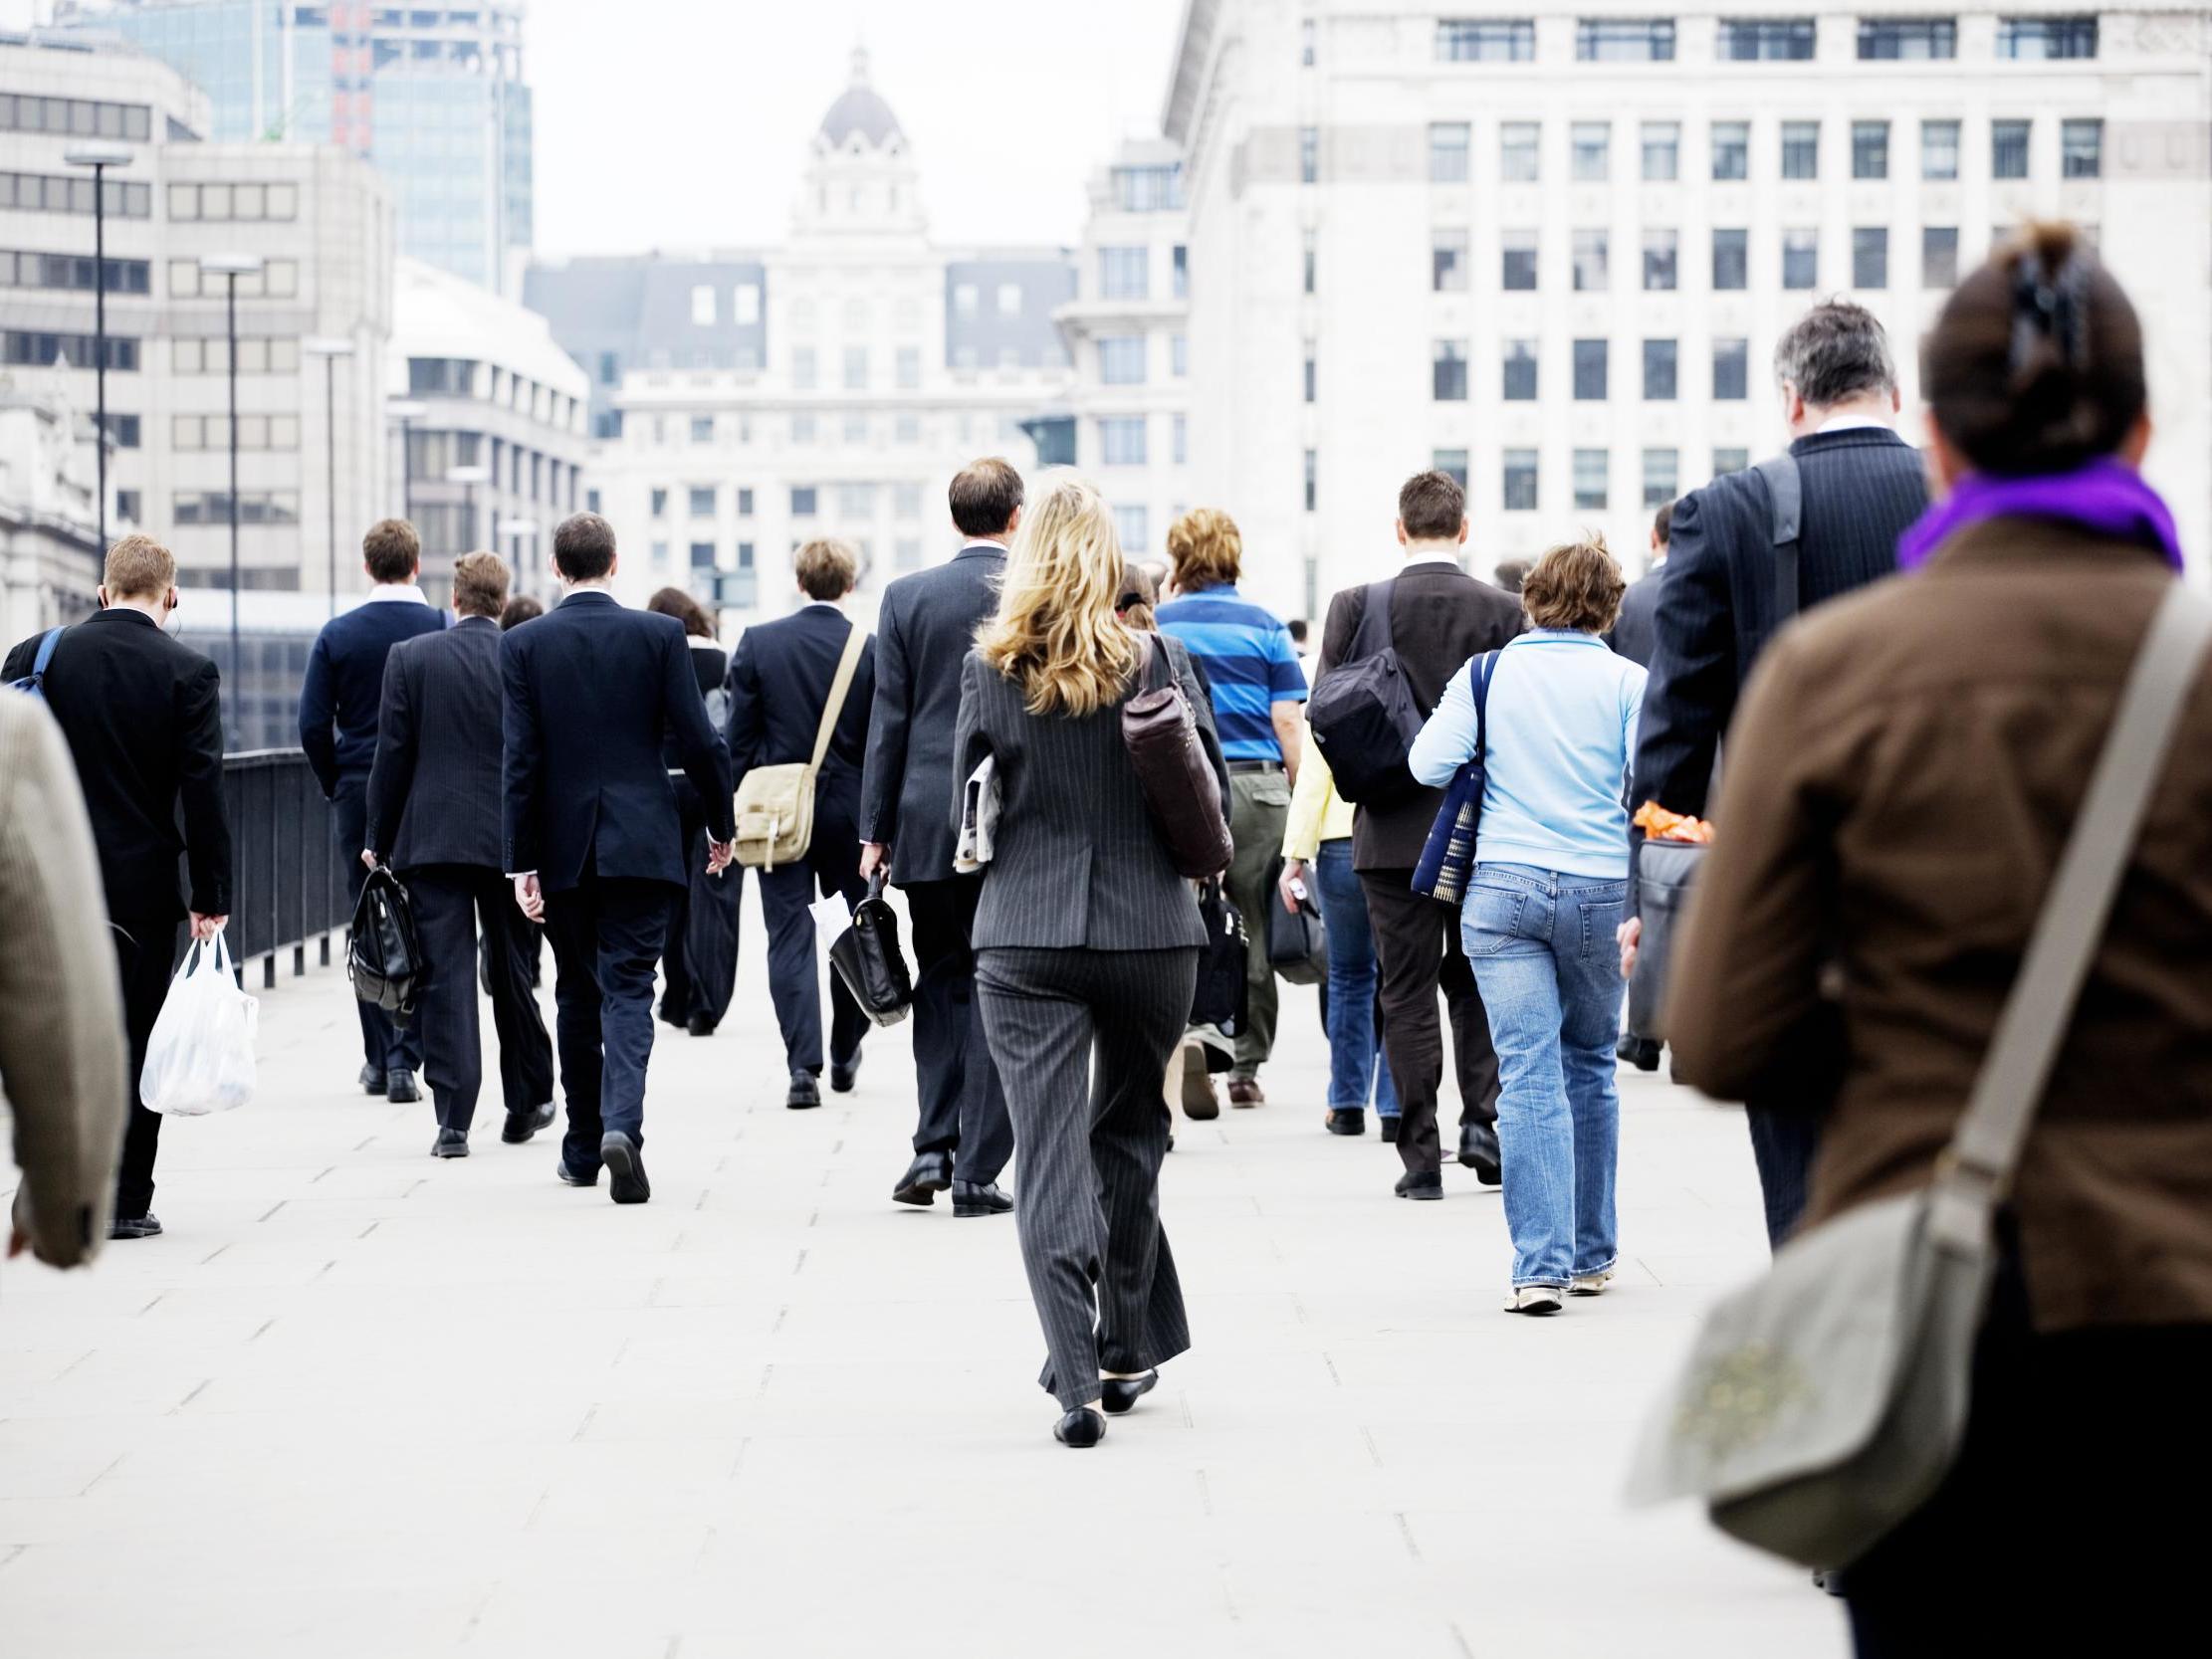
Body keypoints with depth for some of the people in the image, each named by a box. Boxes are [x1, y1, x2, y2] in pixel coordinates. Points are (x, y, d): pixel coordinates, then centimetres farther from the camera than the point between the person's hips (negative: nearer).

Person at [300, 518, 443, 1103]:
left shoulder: (337, 634, -3)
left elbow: (313, 725, -4)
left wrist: (333, 784, 10)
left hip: (359, 792, 1)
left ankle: (379, 1058, 13)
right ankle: (404, 1057, -7)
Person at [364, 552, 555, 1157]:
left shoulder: (410, 657, -3)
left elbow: (393, 755, -2)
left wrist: (377, 838, 6)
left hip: (431, 839, -2)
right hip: (510, 838, 2)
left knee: (445, 978, -2)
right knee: (511, 974, 15)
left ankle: (453, 1121, -7)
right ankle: (527, 1104, 26)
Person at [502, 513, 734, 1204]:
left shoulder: (523, 644, -3)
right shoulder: (660, 635, -3)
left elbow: (520, 760, -5)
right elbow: (700, 742, -4)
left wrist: (521, 862, -4)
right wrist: (721, 826, 11)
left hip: (563, 844, 1)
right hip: (641, 846, -1)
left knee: (577, 994, 14)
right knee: (628, 989, -2)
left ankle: (584, 1147, 22)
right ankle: (622, 1123, -24)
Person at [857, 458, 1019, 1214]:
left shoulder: (907, 597, -1)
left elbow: (889, 720, 0)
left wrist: (876, 829, 5)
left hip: (929, 822, 1)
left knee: (940, 981, 15)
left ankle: (933, 1146, 4)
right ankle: (977, 1171, 1)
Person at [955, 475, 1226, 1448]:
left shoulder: (989, 670, -4)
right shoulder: (1160, 663, -5)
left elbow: (968, 805, 4)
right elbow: (1211, 798, 1)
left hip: (1024, 938, -1)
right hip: (1150, 931, 1)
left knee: (1048, 1158, -2)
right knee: (1129, 1136, 18)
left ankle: (1077, 1381, -13)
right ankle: (1127, 1351, 26)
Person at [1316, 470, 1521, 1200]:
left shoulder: (1357, 606, -6)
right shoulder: (1501, 610, -5)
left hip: (1394, 831, -1)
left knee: (1407, 994, 4)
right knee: (1476, 980, 17)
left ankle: (1421, 1157, 2)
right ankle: (1482, 1119, 3)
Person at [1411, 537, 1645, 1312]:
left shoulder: (1487, 673, 1)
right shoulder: (1627, 681, -1)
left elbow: (1430, 763, -2)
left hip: (1503, 888, 0)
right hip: (1601, 892, 0)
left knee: (1528, 1075, -3)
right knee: (1590, 1065, 16)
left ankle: (1541, 1266, -13)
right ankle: (1591, 1253, 24)